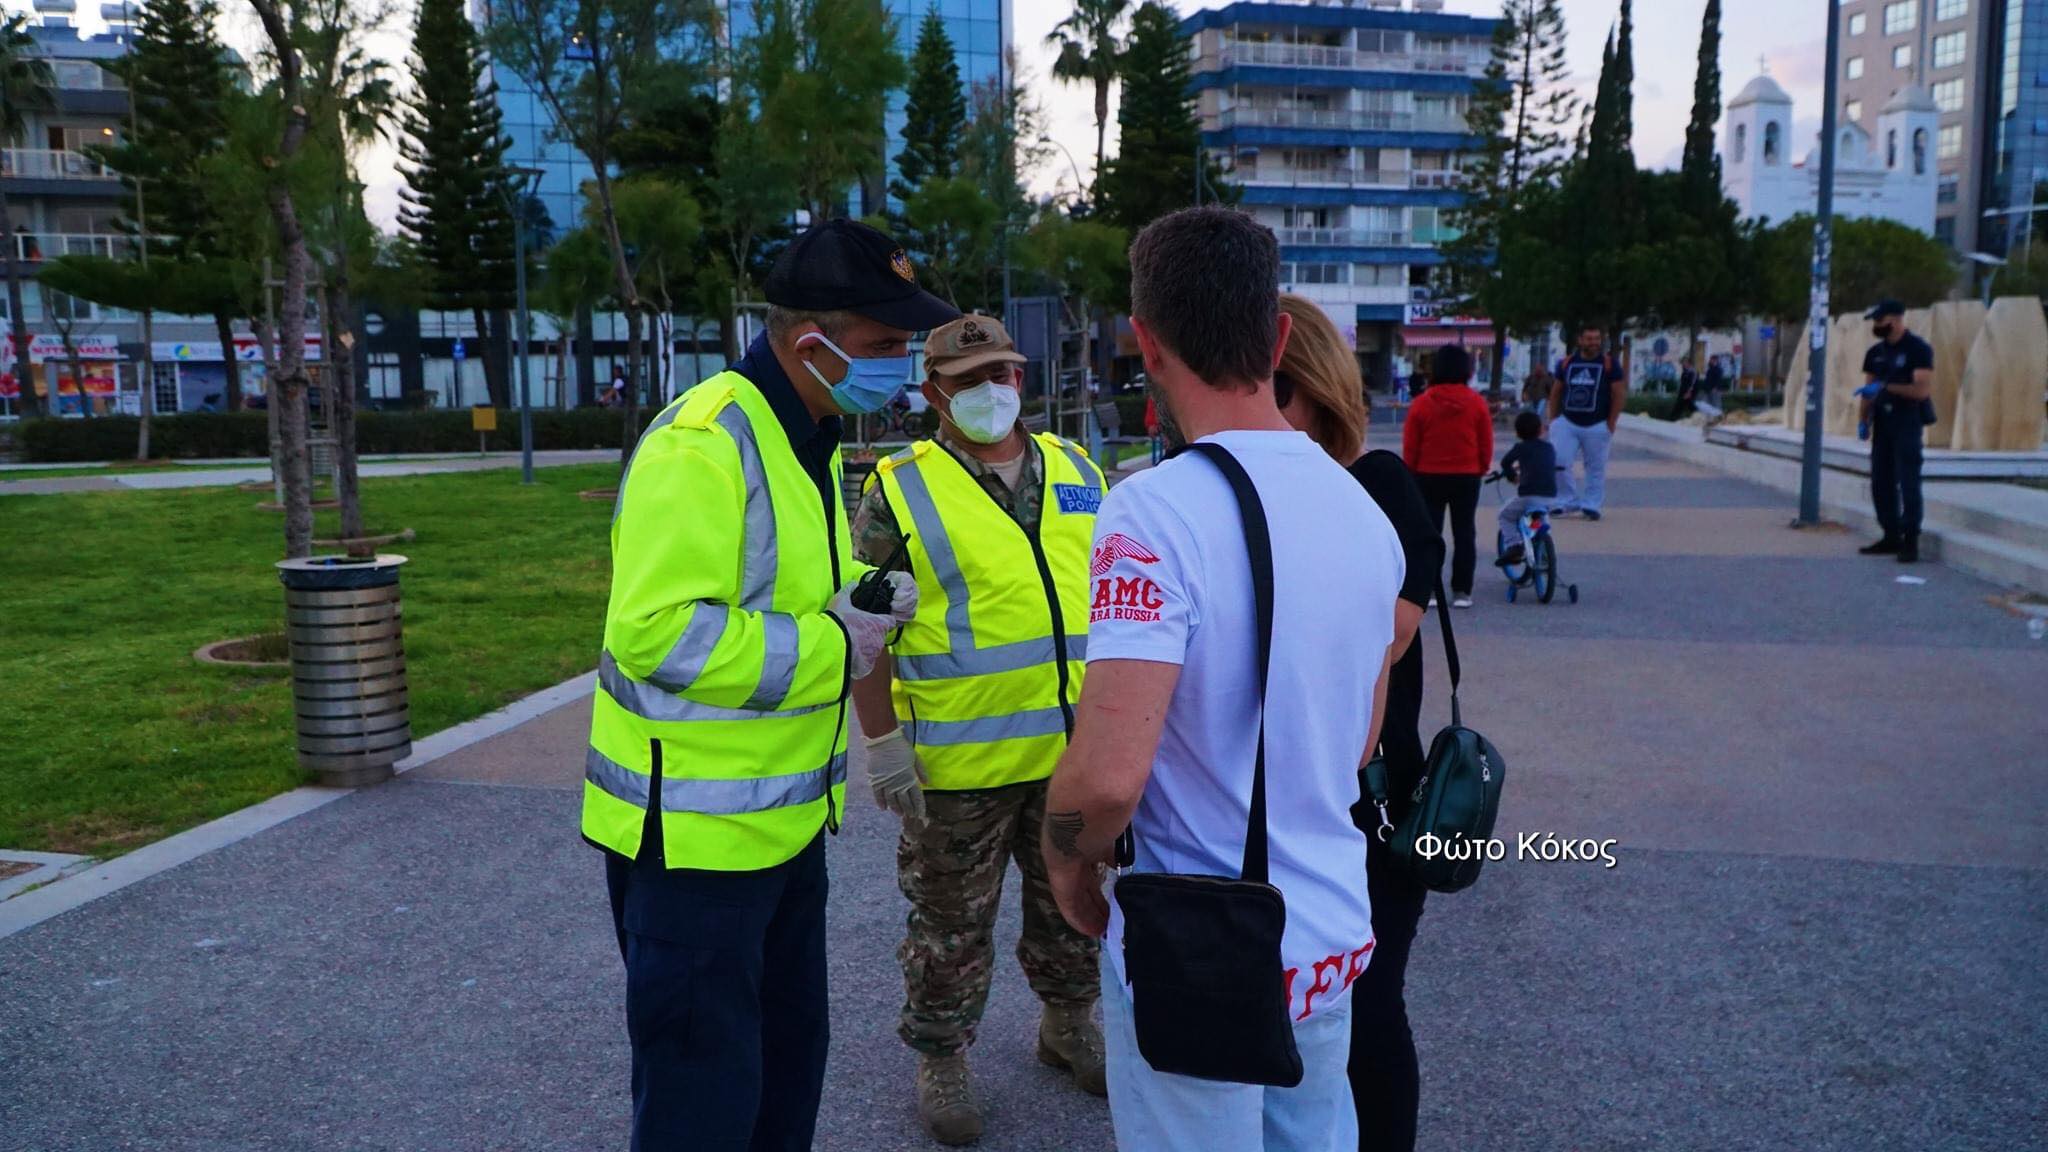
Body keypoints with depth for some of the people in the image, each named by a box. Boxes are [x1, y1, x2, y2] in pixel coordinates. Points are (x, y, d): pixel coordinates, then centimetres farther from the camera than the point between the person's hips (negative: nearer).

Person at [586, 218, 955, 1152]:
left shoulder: (808, 435, 9)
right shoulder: (702, 444, -22)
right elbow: (653, 633, -30)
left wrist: (870, 598, -1)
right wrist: (830, 646, -23)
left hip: (786, 819, 9)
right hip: (694, 832, -9)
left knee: (789, 1062, 22)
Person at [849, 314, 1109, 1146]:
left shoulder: (1077, 470, 7)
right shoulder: (901, 489, -8)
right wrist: (882, 744, -12)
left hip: (1077, 747, 5)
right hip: (961, 760, -4)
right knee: (952, 921, 10)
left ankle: (1070, 1024, 42)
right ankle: (941, 1061, 29)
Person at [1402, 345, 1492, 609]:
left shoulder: (1422, 403, -7)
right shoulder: (1477, 403, -4)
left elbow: (1410, 447, -4)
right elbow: (1486, 444, 2)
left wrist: (1412, 473, 9)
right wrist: (1481, 469, 16)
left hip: (1429, 476, -1)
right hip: (1467, 477, 1)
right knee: (1464, 533, 8)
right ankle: (1461, 591, 5)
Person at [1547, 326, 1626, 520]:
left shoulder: (1609, 364, -2)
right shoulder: (1567, 363, 6)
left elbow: (1619, 395, -3)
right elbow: (1556, 392, 13)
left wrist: (1611, 424, -7)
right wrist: (1552, 419, 8)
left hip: (1597, 426, -2)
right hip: (1567, 423, 2)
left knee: (1596, 467, 4)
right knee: (1558, 462, -5)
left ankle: (1591, 505, 14)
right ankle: (1568, 501, 10)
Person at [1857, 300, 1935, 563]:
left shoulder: (1918, 349, -8)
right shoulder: (1875, 353, 12)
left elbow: (1922, 390, -16)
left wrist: (1887, 386, -25)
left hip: (1908, 423, -7)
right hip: (1883, 423, 7)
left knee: (1908, 482, -8)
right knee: (1880, 482, 7)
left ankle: (1910, 542, -4)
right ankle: (1891, 537, 17)